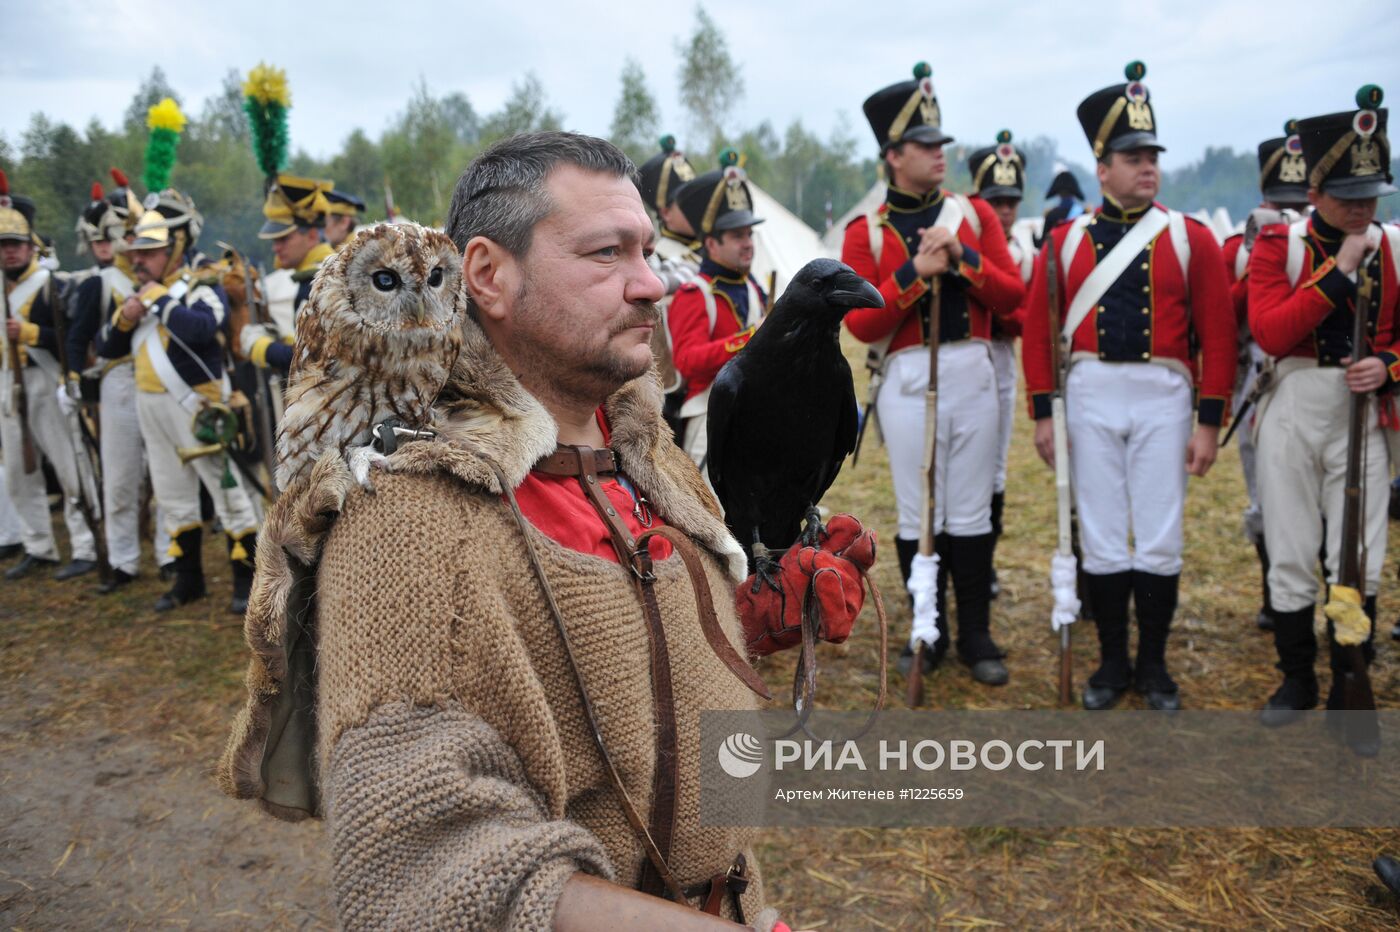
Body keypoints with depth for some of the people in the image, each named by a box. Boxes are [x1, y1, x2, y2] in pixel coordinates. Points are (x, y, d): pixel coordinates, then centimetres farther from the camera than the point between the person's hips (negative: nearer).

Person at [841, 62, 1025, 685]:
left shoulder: (974, 213, 8)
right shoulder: (865, 232, 1)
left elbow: (1012, 296, 2)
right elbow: (860, 324, -7)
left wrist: (963, 258, -12)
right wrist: (914, 272, -16)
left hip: (972, 372, 2)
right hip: (907, 381, -1)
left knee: (971, 512, 7)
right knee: (917, 513, 6)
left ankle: (976, 636, 19)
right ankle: (929, 633, 21)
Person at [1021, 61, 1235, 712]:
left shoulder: (1191, 238, 2)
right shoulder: (1066, 240, 4)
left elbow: (1218, 335, 0)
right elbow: (1039, 330, 4)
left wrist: (1210, 424, -4)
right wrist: (1042, 414, -1)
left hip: (1164, 398, 0)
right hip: (1090, 399, 1)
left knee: (1160, 542, 4)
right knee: (1102, 541, 6)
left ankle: (1153, 666, 21)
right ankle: (1113, 663, 21)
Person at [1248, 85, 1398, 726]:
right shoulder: (1277, 245, -3)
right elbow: (1270, 333, -16)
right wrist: (1339, 270, -19)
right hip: (1291, 412, -2)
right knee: (1291, 554, 6)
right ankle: (1296, 680, 23)